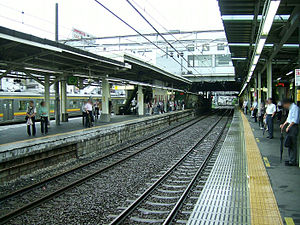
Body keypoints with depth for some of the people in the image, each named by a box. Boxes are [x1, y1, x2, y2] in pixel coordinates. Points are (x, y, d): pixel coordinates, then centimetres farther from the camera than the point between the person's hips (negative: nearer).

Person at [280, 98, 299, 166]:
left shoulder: (295, 107, -13)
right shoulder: (290, 108, 17)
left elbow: (295, 119, -20)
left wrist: (288, 127, -19)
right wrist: (284, 124, 24)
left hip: (293, 127, -10)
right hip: (290, 127, 10)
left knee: (293, 144, -7)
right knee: (290, 144, 13)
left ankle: (293, 161, -3)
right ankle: (291, 159, 21)